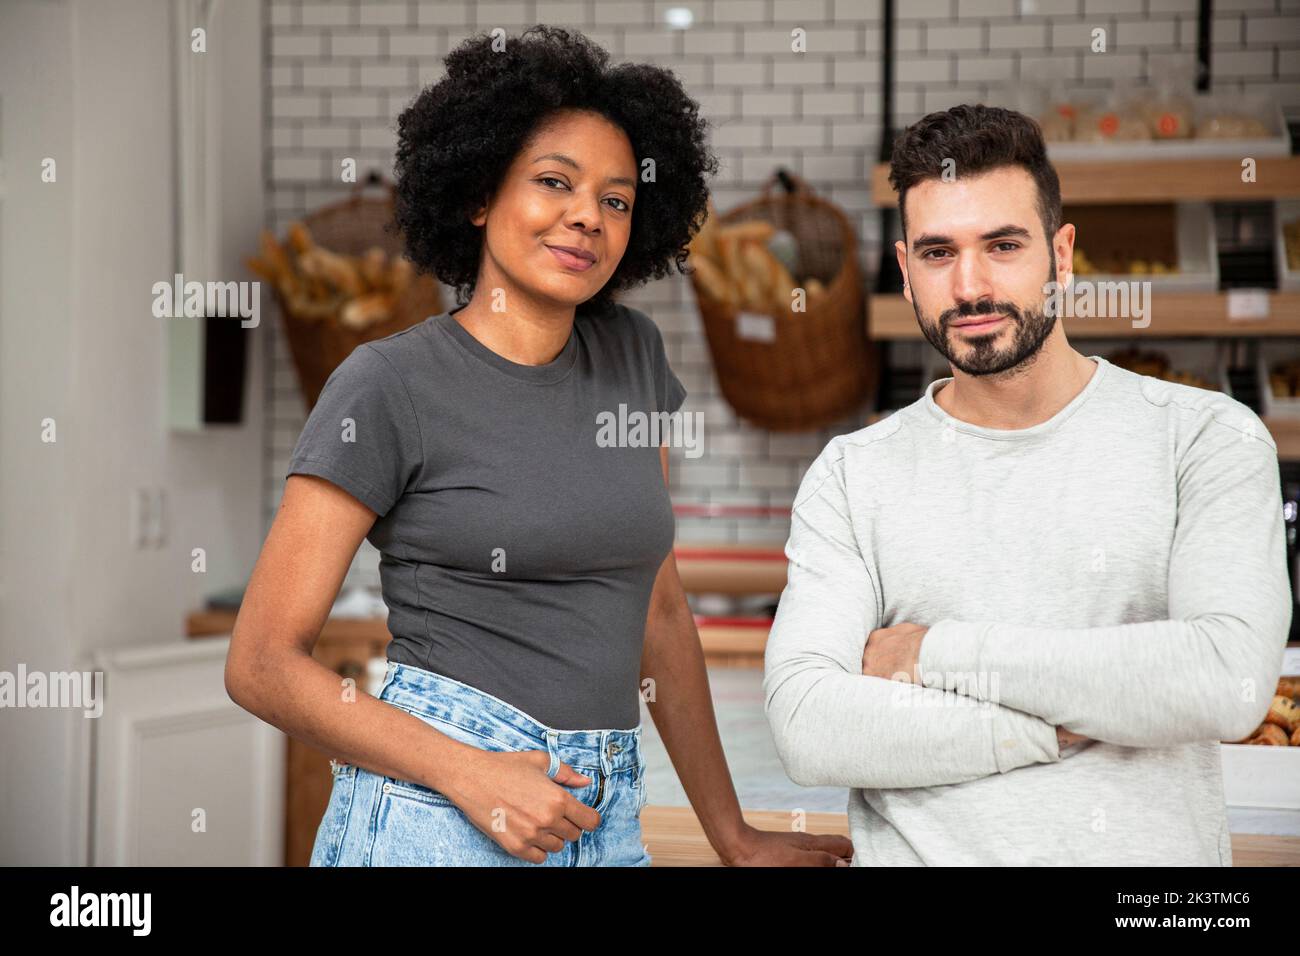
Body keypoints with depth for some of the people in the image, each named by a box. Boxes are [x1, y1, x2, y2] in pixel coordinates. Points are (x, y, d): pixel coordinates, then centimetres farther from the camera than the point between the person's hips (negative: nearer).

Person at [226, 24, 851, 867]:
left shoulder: (633, 355, 7)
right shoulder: (390, 385, -7)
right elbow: (263, 665, -8)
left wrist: (734, 838, 14)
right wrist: (474, 776, -17)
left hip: (608, 819, 5)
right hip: (438, 814, -5)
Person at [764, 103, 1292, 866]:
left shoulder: (1208, 438, 1)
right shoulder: (851, 477, 5)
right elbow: (806, 726, -7)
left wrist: (935, 651, -9)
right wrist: (1064, 723, -12)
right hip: (915, 848, 1)